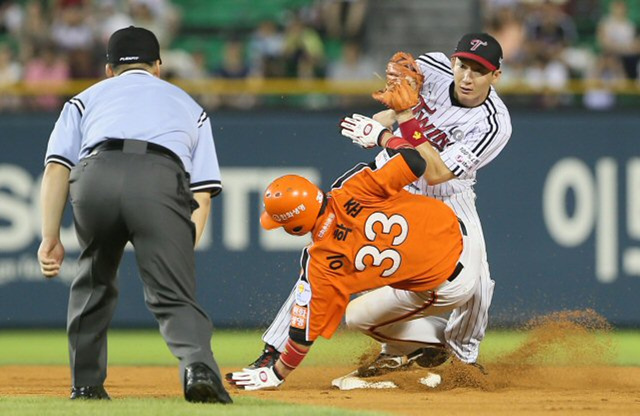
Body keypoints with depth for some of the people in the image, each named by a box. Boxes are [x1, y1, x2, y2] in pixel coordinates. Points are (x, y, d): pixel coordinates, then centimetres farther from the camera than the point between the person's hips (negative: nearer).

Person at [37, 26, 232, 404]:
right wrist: (179, 257, 22)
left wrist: (51, 238, 15)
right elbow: (202, 192, 24)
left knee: (93, 284, 24)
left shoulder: (87, 99, 35)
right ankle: (199, 368, -31)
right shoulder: (187, 104, 37)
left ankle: (86, 384, 25)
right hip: (163, 179, -1)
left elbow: (57, 167, 18)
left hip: (95, 174, 1)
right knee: (174, 295, -5)